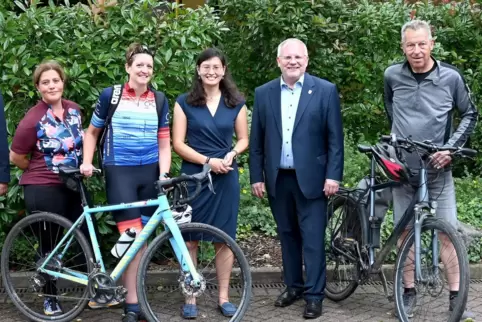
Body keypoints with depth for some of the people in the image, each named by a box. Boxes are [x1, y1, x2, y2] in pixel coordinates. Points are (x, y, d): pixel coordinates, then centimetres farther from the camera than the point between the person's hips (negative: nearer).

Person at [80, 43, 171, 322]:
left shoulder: (159, 101, 8)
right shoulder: (111, 95, 0)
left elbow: (163, 143, 6)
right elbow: (92, 132, 9)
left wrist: (163, 174, -7)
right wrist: (87, 163, -3)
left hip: (149, 173, 3)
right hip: (120, 171, -3)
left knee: (143, 237, 7)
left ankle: (135, 294, 19)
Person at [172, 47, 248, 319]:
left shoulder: (236, 103, 7)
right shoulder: (184, 102, 1)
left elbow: (244, 139, 12)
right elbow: (178, 143, -3)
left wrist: (231, 155, -10)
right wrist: (207, 161, -15)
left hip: (226, 177, 2)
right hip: (193, 176, -1)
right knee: (190, 238, 1)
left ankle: (224, 297, 15)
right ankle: (190, 298, 10)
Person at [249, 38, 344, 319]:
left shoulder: (326, 90, -3)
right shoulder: (263, 93, 5)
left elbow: (335, 138, -4)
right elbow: (256, 141, 7)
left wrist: (333, 175, -10)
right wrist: (256, 177, 4)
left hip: (311, 177, -3)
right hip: (277, 179, 3)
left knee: (313, 238, -1)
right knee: (287, 235, 13)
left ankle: (314, 295, 7)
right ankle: (294, 287, 26)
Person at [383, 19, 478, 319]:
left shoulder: (451, 77, -8)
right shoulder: (392, 76, -3)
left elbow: (470, 114, 5)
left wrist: (451, 147, -6)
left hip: (438, 169, -2)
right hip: (403, 168, 2)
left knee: (448, 233, -3)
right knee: (405, 232, 6)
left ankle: (456, 297, 6)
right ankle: (409, 292, 19)